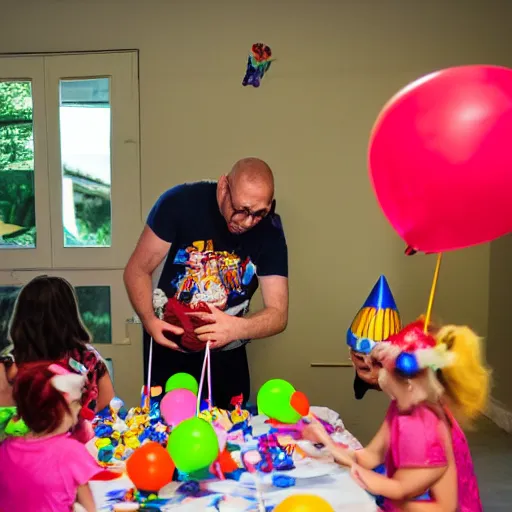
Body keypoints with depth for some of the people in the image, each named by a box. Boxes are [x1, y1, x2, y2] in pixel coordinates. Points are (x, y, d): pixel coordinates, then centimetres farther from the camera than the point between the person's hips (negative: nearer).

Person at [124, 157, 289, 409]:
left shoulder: (270, 231, -17)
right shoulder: (181, 202, -22)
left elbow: (278, 314, -18)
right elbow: (138, 269, -13)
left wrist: (237, 328, -39)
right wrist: (149, 320, -30)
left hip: (226, 353, 2)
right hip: (169, 343, -1)